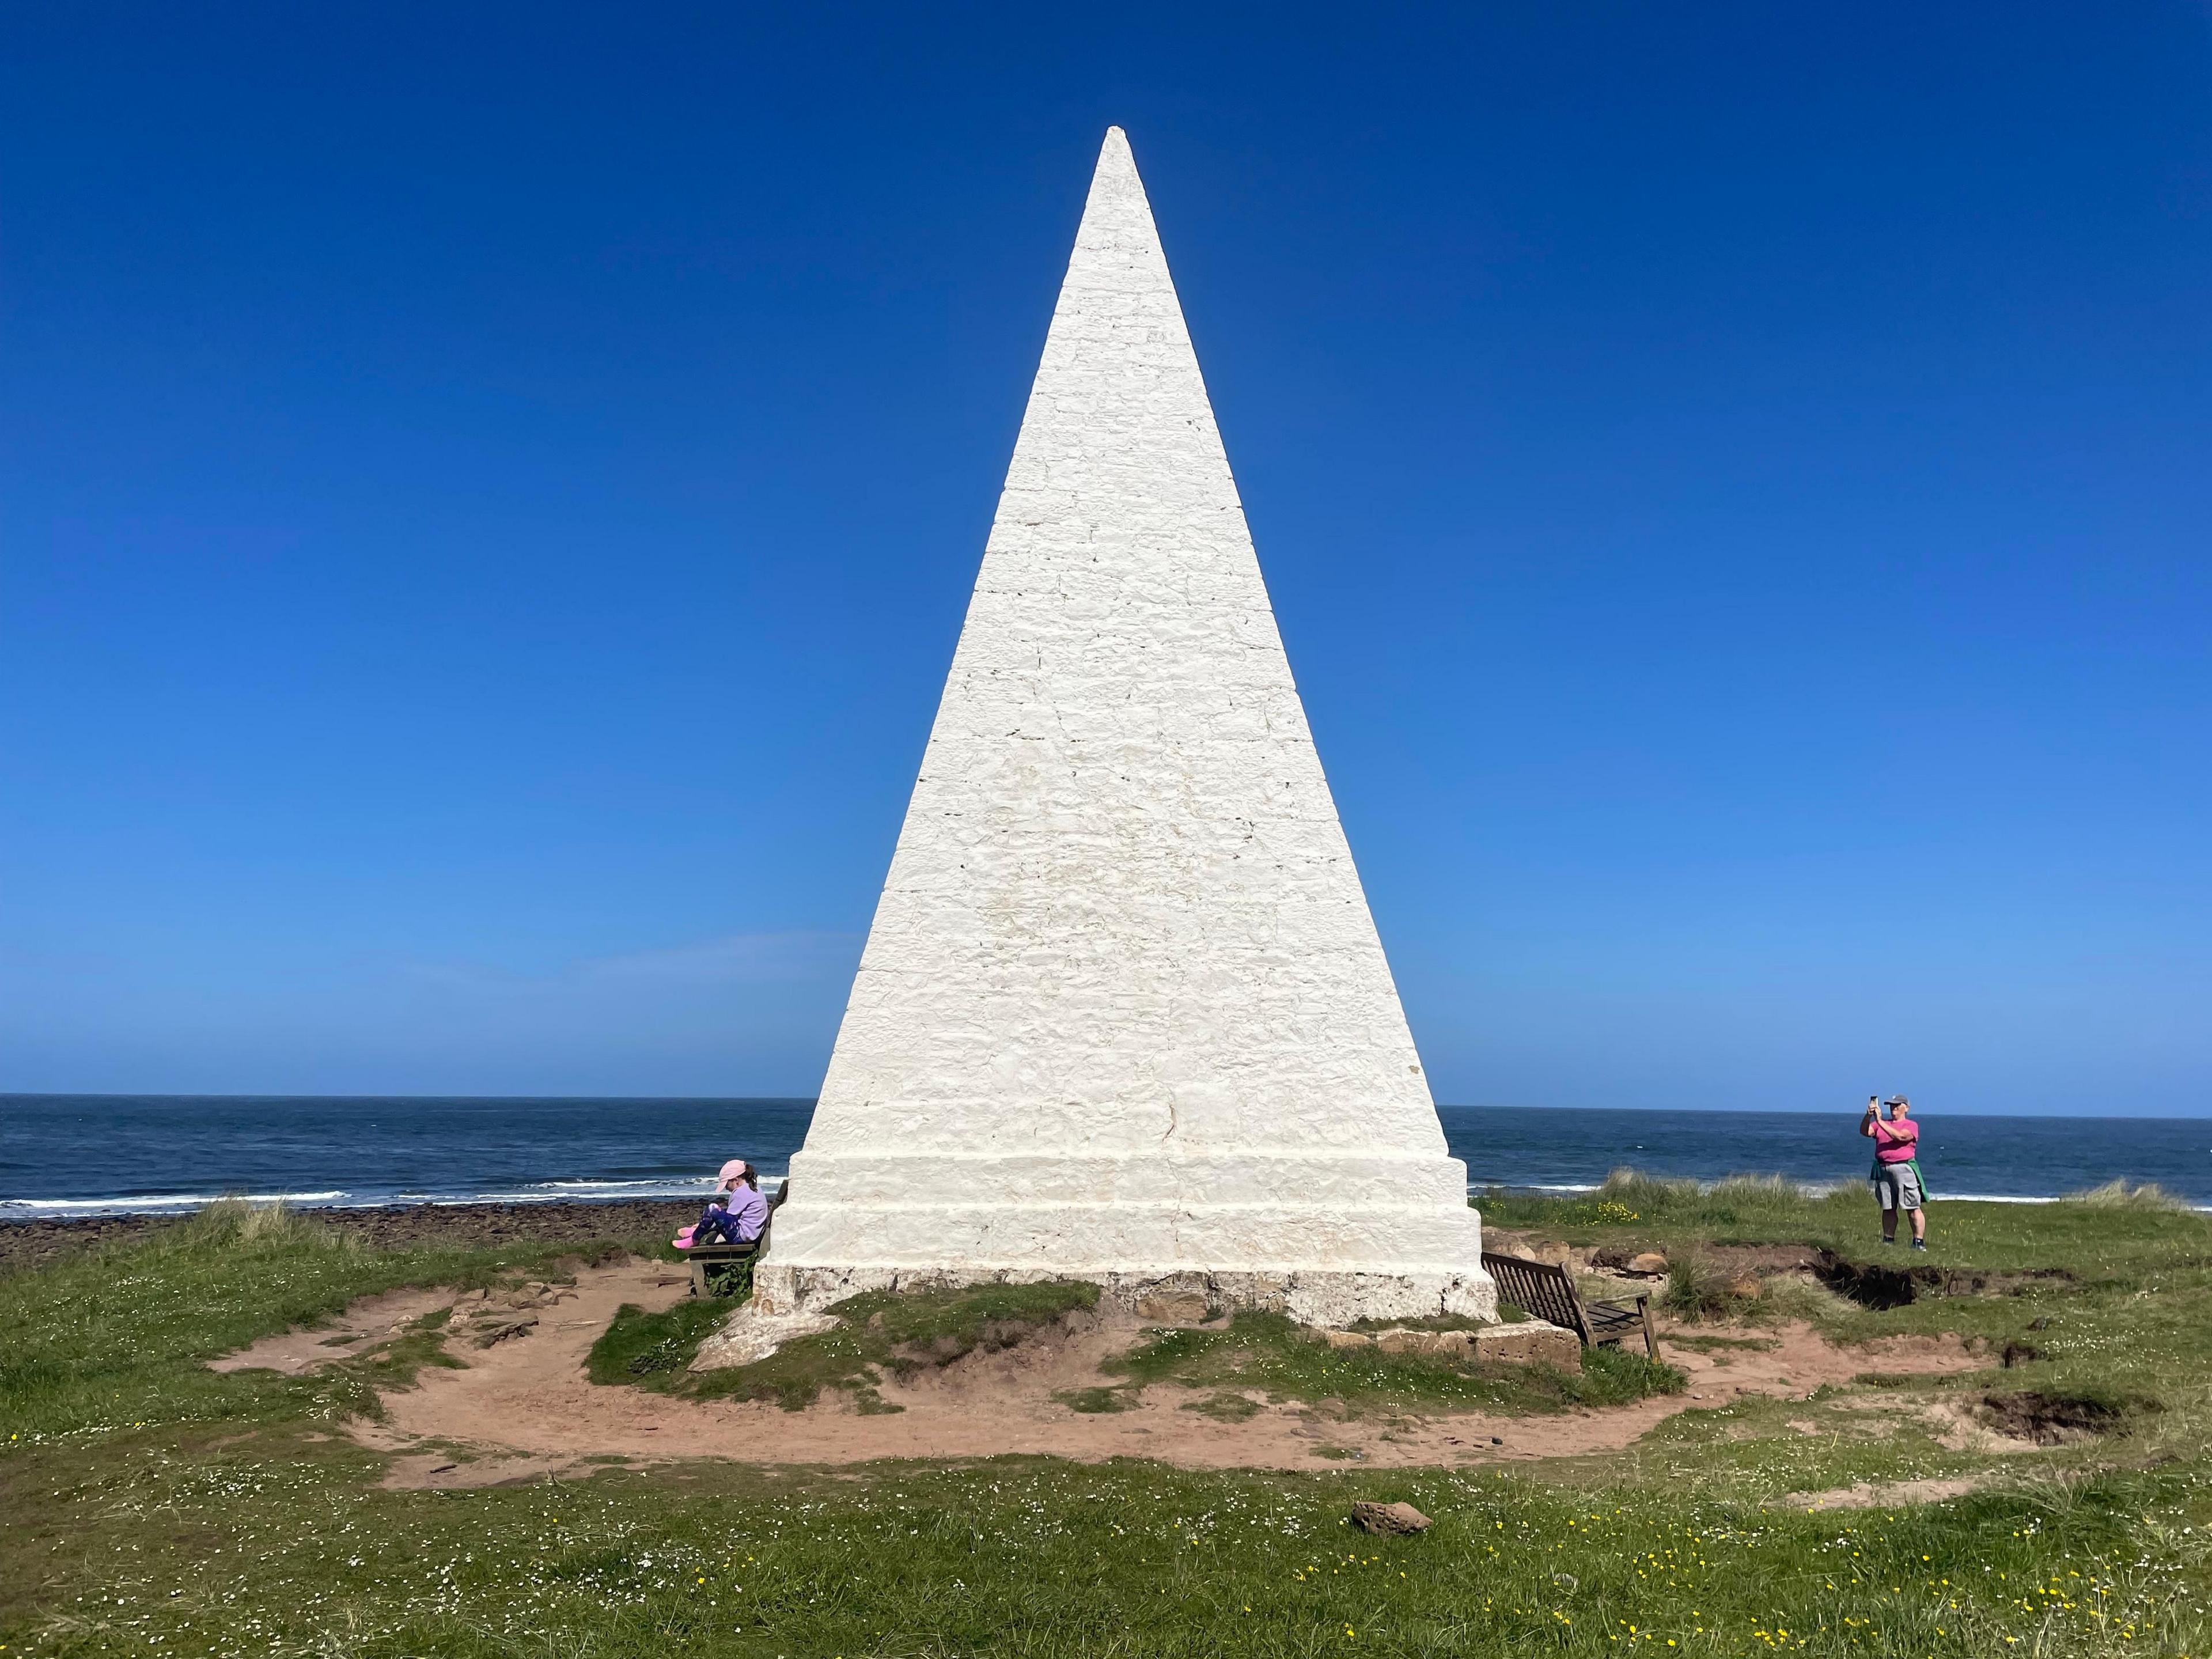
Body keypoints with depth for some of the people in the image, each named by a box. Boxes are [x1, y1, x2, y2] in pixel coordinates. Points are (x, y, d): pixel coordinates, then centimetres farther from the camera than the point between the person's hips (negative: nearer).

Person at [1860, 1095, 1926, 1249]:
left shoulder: (1911, 1125, 3)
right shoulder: (1880, 1124, 18)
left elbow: (1900, 1136, -15)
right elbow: (1865, 1132, 3)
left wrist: (1880, 1121, -17)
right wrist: (1868, 1116, -14)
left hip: (1904, 1168, -4)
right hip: (1883, 1170, 5)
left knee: (1913, 1208, -6)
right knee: (1888, 1209, 9)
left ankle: (1919, 1241, -3)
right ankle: (1888, 1241, 15)